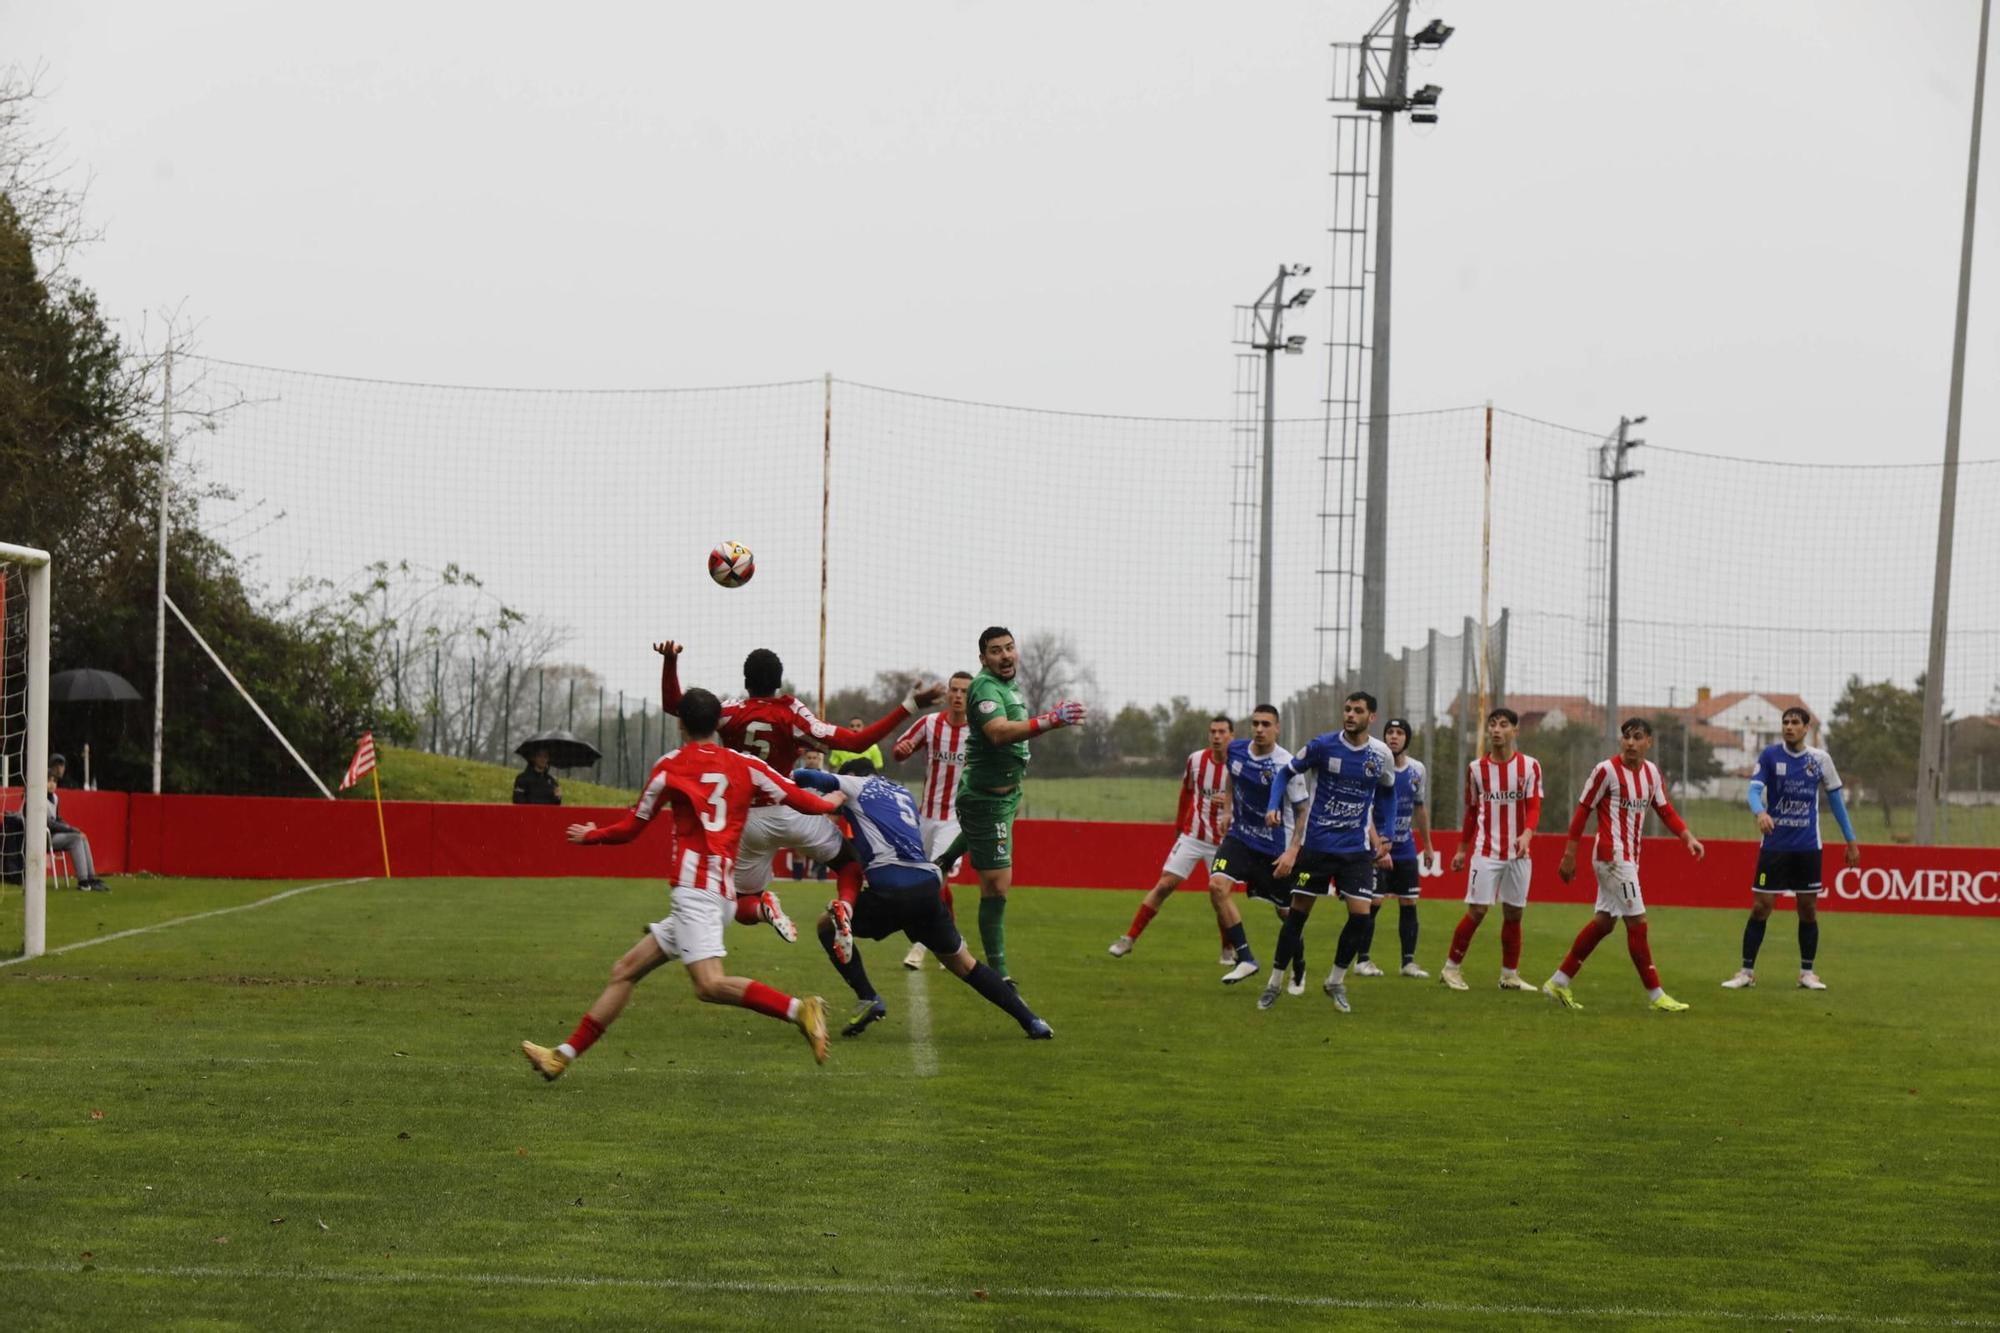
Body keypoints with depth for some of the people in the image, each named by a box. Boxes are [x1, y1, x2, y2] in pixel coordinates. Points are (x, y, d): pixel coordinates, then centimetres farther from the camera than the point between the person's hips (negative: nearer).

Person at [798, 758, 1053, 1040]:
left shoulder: (855, 785, 14)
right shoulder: (903, 793, 31)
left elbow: (804, 777, 7)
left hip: (890, 889, -5)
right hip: (928, 885, 5)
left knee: (828, 925, 18)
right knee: (963, 964, 18)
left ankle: (868, 999, 4)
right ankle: (1030, 1020, 10)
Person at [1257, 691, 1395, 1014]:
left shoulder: (1382, 755, -1)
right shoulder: (1323, 746, -10)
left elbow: (1387, 795, 16)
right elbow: (1286, 772, 1)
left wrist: (1383, 839, 14)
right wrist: (1273, 808, -14)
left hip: (1357, 848, 2)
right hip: (1315, 845, -2)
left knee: (1361, 914, -8)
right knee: (1298, 912, 1)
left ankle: (1336, 981, 10)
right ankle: (1275, 982, 14)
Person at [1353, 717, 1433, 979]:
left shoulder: (1418, 770, 5)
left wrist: (1427, 845, 22)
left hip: (1406, 848, 5)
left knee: (1409, 903, 4)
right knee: (1372, 902, -7)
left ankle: (1409, 962, 11)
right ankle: (1362, 960, 1)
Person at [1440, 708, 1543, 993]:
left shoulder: (1529, 766, 1)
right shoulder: (1476, 768, 5)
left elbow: (1534, 806, -5)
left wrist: (1527, 834, -24)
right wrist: (1462, 849, 13)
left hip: (1518, 853, 1)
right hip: (1486, 851, -1)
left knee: (1514, 913, 5)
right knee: (1477, 910, -7)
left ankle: (1509, 975, 15)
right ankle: (1451, 968, 3)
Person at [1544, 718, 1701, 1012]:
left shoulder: (1651, 772, 8)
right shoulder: (1607, 770, -12)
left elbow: (1665, 810, 14)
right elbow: (1582, 811, -8)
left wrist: (1688, 837, -2)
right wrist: (1569, 855, -8)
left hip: (1630, 857, 8)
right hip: (1613, 854, -8)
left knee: (1604, 921, 12)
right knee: (1637, 922, -7)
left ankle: (1559, 983, 21)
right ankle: (1655, 995, -1)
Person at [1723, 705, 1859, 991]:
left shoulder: (1820, 759, 1)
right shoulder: (1770, 755, -4)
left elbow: (1835, 799, 10)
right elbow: (1754, 789, -14)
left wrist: (1851, 841, 10)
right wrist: (1760, 812, -37)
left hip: (1808, 847, 2)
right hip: (1774, 846, -2)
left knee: (1808, 909, 5)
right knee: (1760, 907, -4)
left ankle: (1807, 973, 16)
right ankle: (1747, 972, 5)